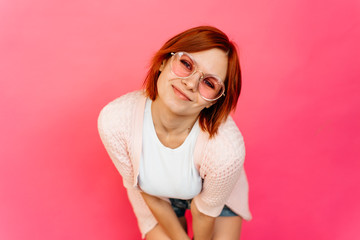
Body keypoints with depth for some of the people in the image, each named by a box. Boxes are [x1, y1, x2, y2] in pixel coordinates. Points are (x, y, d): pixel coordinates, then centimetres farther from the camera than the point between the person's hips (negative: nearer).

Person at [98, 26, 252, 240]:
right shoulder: (113, 121, -35)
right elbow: (147, 192, -17)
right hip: (157, 196, 1)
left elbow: (205, 210, -20)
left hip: (216, 191, 0)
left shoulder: (226, 149, -41)